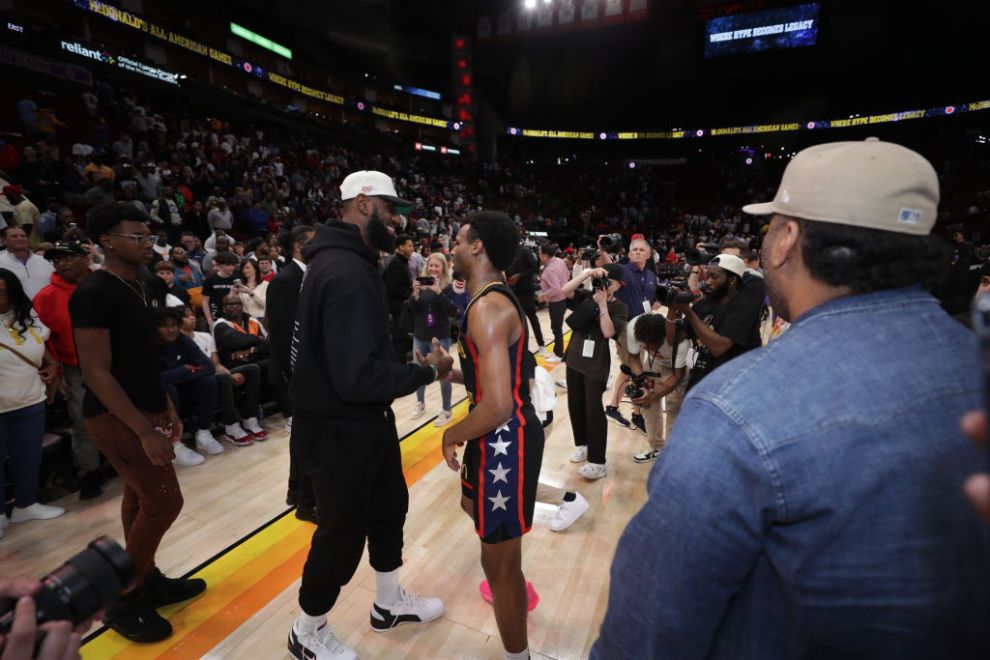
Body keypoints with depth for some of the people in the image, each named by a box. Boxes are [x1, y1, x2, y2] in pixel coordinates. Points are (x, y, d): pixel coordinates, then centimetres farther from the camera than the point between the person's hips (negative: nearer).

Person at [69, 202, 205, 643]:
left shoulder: (137, 288, 9)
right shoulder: (94, 293, -18)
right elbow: (96, 372, -21)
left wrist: (166, 409, 15)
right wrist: (145, 431, -23)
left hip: (143, 411, 9)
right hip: (115, 417, -9)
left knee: (140, 498, 17)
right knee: (165, 501, -5)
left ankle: (147, 581, 34)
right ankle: (123, 602, 15)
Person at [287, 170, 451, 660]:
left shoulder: (350, 262, 8)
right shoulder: (345, 272, -27)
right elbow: (358, 377, -33)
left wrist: (416, 360, -1)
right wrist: (426, 372, -20)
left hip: (364, 419, 10)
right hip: (339, 428, -10)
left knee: (389, 504, 23)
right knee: (344, 530, 10)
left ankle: (388, 603, 48)